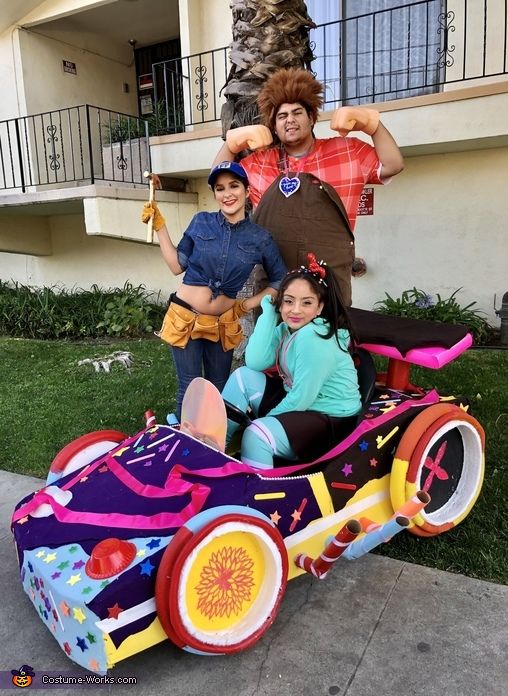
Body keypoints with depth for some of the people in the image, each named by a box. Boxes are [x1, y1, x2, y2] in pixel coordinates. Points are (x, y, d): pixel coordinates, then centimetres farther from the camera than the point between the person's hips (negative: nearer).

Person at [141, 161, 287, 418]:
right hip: (185, 317, -1)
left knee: (218, 390, 15)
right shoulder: (201, 222, -2)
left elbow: (280, 281, 7)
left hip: (222, 325, 1)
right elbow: (177, 266, 1)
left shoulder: (260, 238, -3)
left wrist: (248, 304, -2)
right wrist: (159, 227, -3)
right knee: (190, 389, 3)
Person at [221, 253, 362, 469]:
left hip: (331, 420, -9)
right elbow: (255, 363, -13)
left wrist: (267, 418, -8)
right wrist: (268, 313, -13)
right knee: (243, 376, 0)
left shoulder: (315, 338, -25)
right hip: (297, 404, 9)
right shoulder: (287, 328, 0)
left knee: (256, 434, -28)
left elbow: (302, 399, -23)